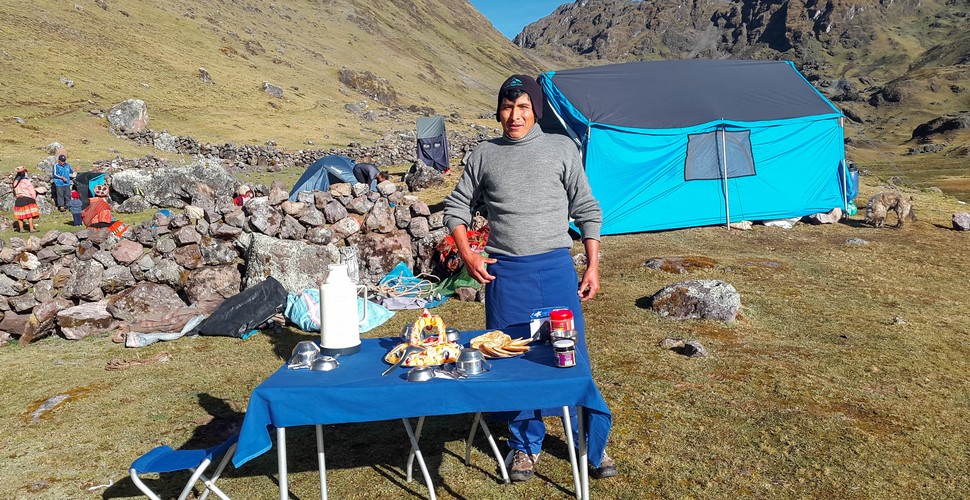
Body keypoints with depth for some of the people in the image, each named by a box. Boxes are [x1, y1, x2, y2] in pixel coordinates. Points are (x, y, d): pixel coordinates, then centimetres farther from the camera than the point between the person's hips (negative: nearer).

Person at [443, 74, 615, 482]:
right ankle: (526, 445, 27)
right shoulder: (485, 155, 7)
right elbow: (457, 207, 15)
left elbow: (587, 210, 6)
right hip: (504, 273, 2)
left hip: (556, 268, -1)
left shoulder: (562, 148, 4)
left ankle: (593, 447, 21)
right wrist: (467, 255, 2)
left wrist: (592, 266, 1)